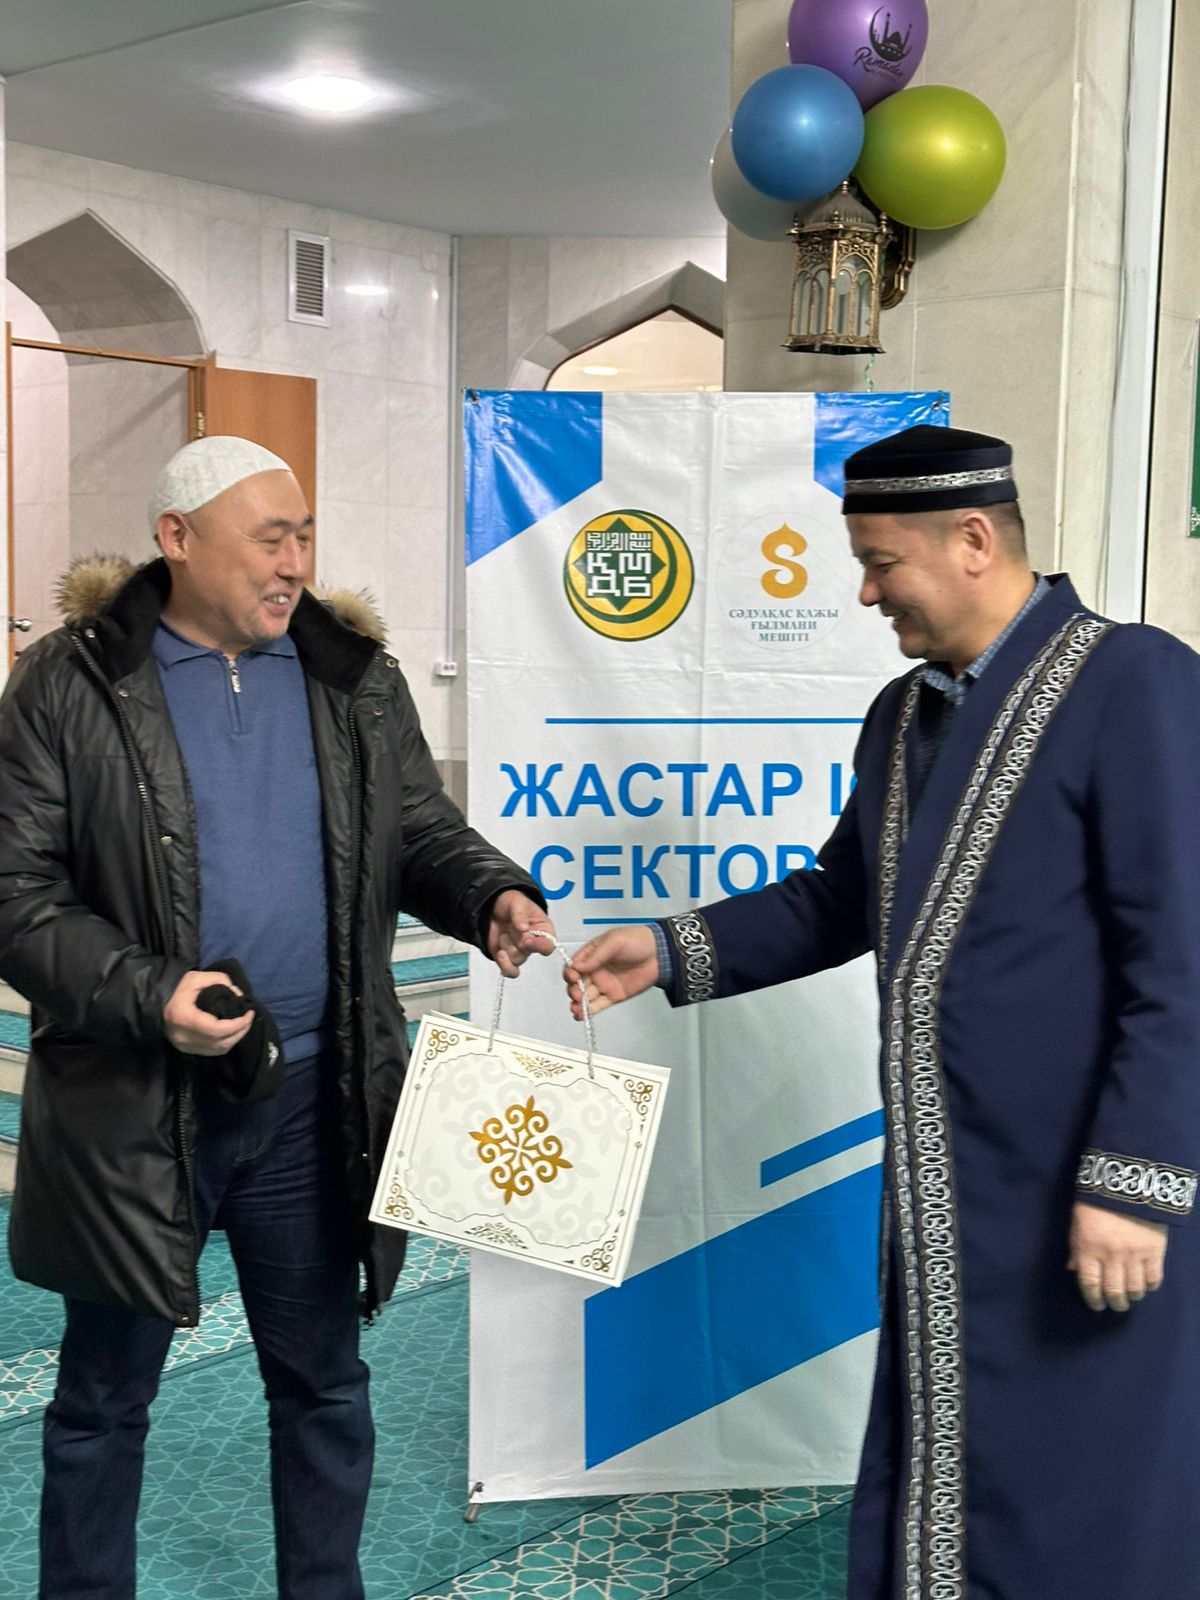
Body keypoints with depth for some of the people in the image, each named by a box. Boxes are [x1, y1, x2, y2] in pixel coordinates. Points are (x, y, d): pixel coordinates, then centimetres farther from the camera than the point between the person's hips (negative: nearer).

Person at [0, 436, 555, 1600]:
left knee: (322, 1379, 17)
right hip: (132, 1100, -3)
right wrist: (143, 994, -22)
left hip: (313, 1098, 3)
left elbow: (422, 835, 10)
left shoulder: (355, 678, 5)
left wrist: (492, 895, -11)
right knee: (105, 1394, 14)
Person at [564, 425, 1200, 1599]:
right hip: (944, 1197, 7)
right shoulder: (902, 715, 11)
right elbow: (839, 901, 19)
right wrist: (672, 952, 8)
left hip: (1093, 1197, -7)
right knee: (934, 1480, 17)